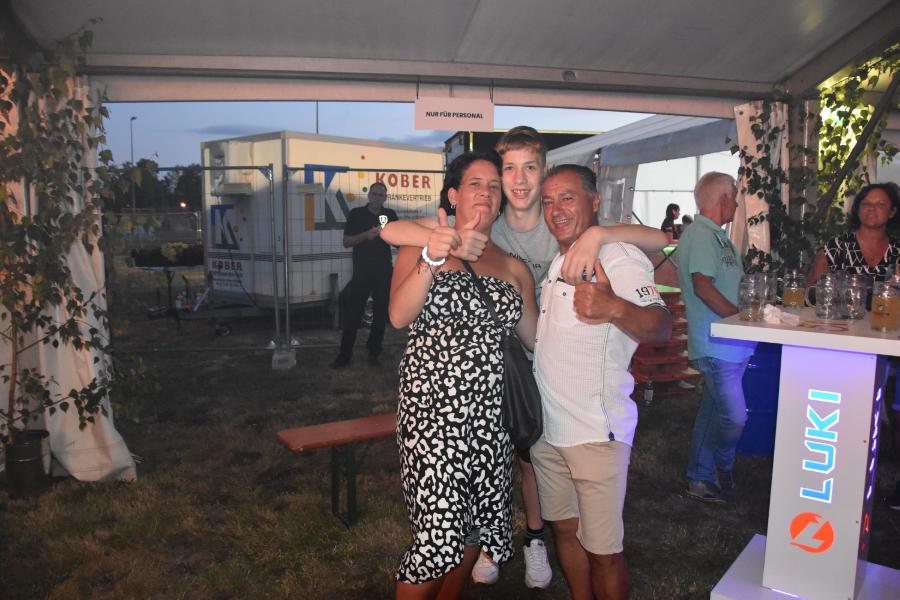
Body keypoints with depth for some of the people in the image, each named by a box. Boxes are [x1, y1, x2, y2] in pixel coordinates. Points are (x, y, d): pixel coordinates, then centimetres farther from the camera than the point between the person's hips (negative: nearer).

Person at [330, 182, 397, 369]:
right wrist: (366, 235, -15)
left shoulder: (390, 215, 10)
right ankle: (344, 355, 2)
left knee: (381, 314, 5)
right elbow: (346, 242, 0)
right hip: (362, 271, -2)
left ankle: (374, 353, 16)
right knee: (353, 313, -4)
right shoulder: (356, 214, 3)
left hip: (384, 272, 3)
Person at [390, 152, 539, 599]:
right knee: (439, 532, -6)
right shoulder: (420, 247, 1)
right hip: (434, 407, -4)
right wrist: (430, 260, -28)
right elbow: (399, 316, -16)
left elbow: (538, 339, 9)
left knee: (476, 523, 13)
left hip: (491, 410, 5)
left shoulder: (514, 268, 11)